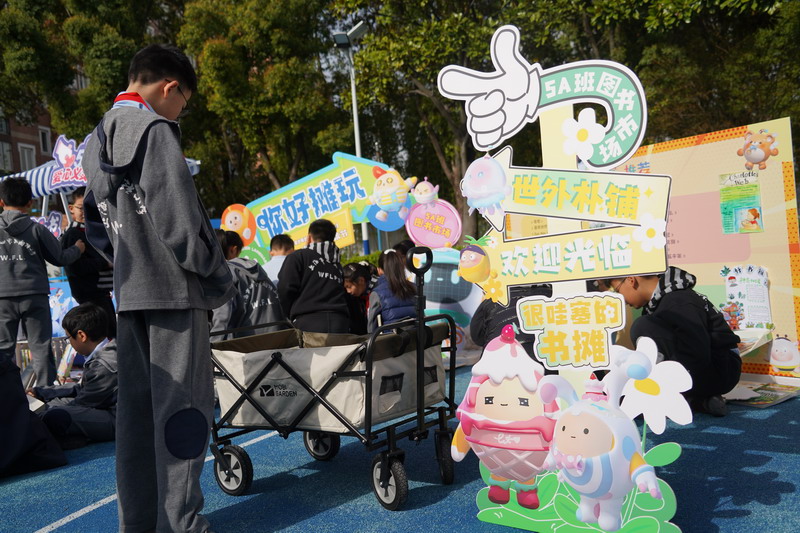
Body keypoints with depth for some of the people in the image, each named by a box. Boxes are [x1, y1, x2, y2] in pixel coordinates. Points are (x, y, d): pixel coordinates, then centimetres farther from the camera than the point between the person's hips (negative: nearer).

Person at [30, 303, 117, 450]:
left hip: (115, 421, -12)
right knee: (54, 401, 22)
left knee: (54, 418, -31)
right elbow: (80, 388, 20)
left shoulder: (103, 366, -23)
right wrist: (40, 392, 22)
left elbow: (80, 404, -15)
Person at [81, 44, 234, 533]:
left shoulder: (97, 143, 15)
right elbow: (180, 218, -18)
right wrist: (220, 280, -8)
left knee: (136, 405, 12)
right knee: (183, 406, -1)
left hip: (129, 293, 8)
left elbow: (96, 225, 19)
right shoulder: (155, 130, -12)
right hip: (173, 289, -8)